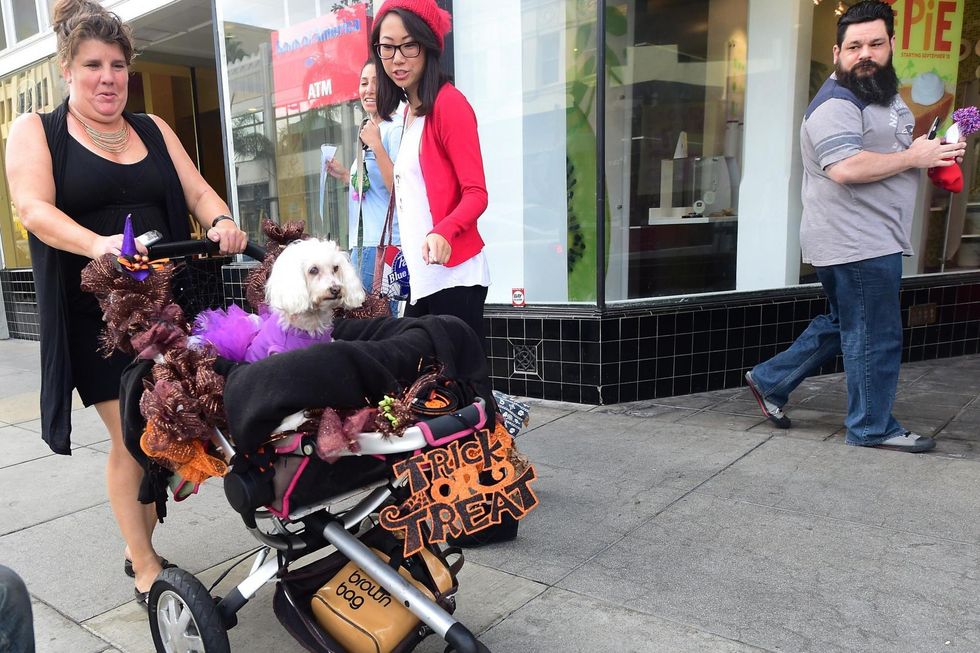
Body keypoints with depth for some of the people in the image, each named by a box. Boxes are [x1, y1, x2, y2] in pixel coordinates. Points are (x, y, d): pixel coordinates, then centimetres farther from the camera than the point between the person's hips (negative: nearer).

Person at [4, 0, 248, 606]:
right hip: (98, 311, -3)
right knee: (131, 438, -3)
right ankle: (145, 568, 13)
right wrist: (99, 245, -33)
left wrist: (222, 222, -18)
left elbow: (198, 192, 7)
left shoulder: (153, 129, 15)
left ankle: (142, 546, 25)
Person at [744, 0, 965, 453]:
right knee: (875, 338, 1)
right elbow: (846, 167, -29)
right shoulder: (836, 105, -16)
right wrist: (914, 157, -18)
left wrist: (935, 151, 11)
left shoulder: (884, 95, 18)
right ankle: (873, 428, 16)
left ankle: (770, 380, 28)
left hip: (873, 240, 11)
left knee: (842, 325, 20)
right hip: (856, 244, -11)